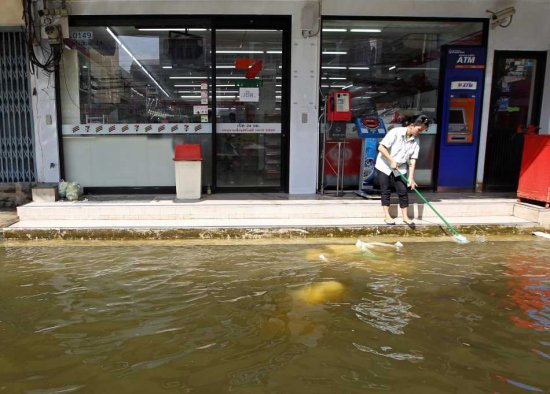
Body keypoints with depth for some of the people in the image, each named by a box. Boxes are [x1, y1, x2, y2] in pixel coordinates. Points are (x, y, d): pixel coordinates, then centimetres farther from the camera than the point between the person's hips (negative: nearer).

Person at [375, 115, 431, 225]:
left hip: (400, 168, 4)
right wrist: (392, 161, -26)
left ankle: (405, 216, 10)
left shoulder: (415, 140, -7)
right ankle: (387, 216, 10)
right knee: (386, 191, 1)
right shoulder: (395, 132, -22)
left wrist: (411, 178, -16)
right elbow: (381, 147, -25)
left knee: (403, 191, 1)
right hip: (384, 166, -4)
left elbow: (412, 160, -9)